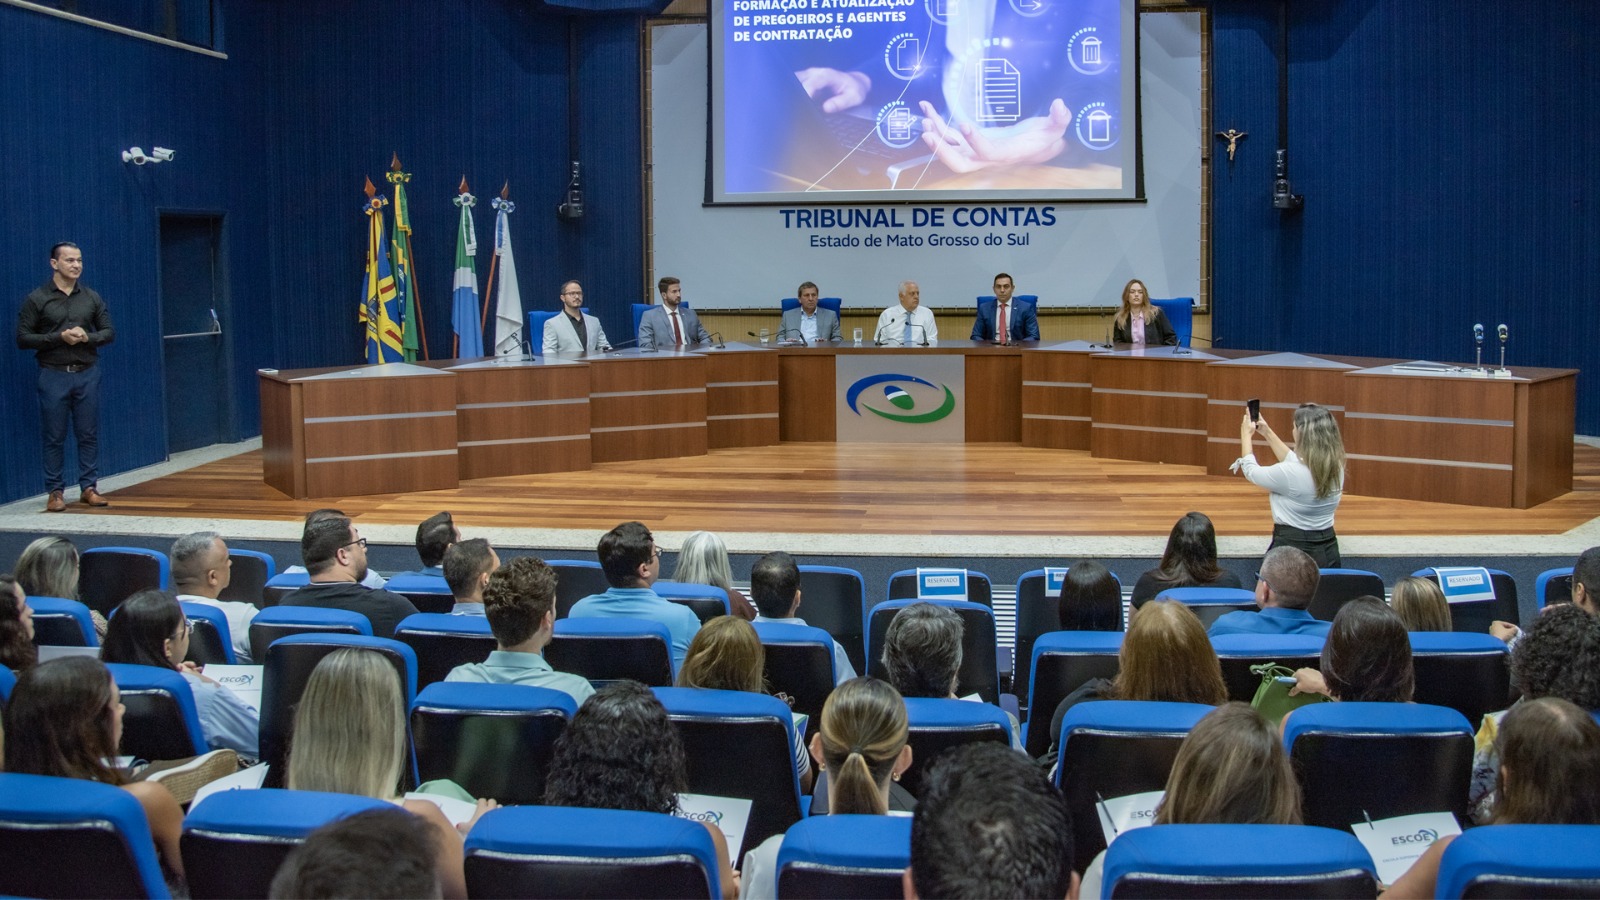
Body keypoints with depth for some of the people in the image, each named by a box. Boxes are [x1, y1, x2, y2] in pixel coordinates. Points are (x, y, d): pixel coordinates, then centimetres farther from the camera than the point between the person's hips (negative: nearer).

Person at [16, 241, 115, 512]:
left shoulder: (91, 297, 7)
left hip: (87, 374, 3)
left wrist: (87, 337, -10)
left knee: (89, 434, 5)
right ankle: (55, 492, 9)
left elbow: (109, 332, 10)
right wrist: (59, 337, -16)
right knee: (54, 437, 2)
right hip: (54, 375, -2)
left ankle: (88, 487, 13)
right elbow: (23, 338, -4)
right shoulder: (36, 299, -2)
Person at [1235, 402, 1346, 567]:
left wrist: (1246, 436, 13)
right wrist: (1268, 433, 24)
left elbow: (1251, 471, -3)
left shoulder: (1290, 473, -23)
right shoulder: (1336, 468, -1)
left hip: (1291, 550, -7)